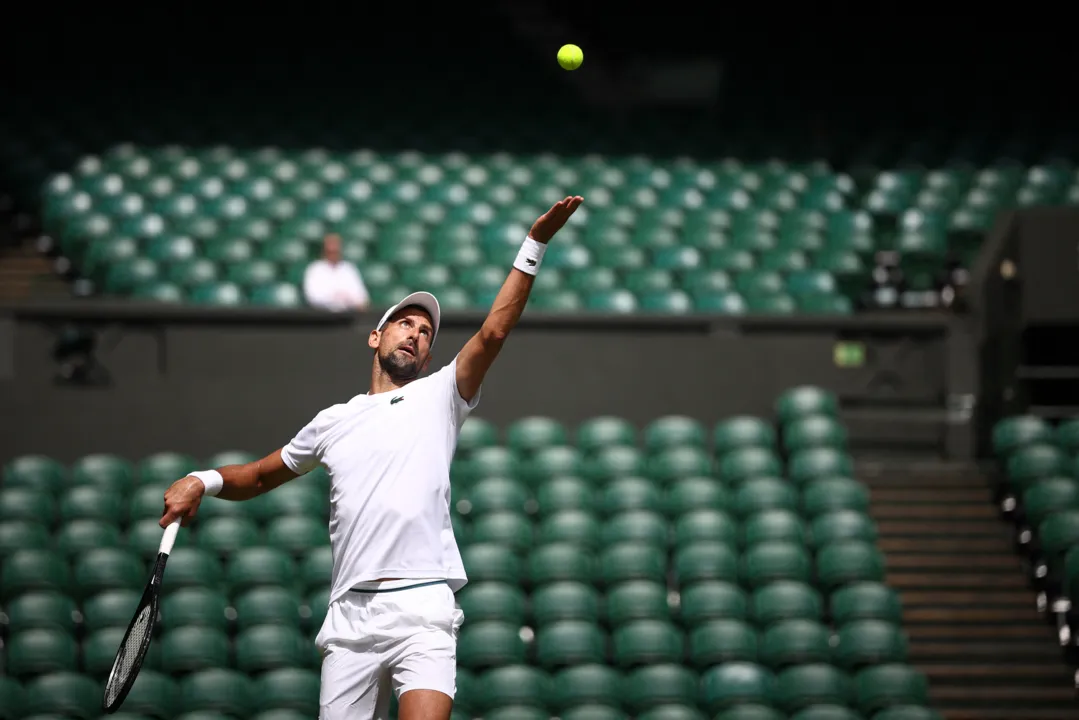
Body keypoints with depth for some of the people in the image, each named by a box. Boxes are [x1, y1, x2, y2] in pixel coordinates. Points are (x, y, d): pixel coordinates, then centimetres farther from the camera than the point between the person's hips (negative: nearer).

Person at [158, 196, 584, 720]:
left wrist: (534, 245, -10)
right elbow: (260, 476, 30)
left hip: (422, 608, -3)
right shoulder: (334, 422, 21)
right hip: (350, 615, 3)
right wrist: (203, 481, 10)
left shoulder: (438, 397, 13)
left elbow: (493, 332, 0)